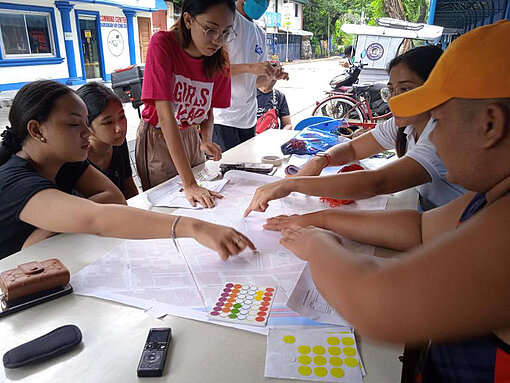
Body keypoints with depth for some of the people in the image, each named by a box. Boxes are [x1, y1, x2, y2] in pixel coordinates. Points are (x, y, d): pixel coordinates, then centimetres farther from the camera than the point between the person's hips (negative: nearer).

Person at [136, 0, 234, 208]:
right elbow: (165, 114, -32)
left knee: (202, 203, 15)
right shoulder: (162, 44, -25)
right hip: (157, 138, -4)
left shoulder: (219, 59, -10)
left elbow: (208, 109, 2)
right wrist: (189, 183, -37)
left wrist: (206, 142, -21)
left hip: (190, 136, 5)